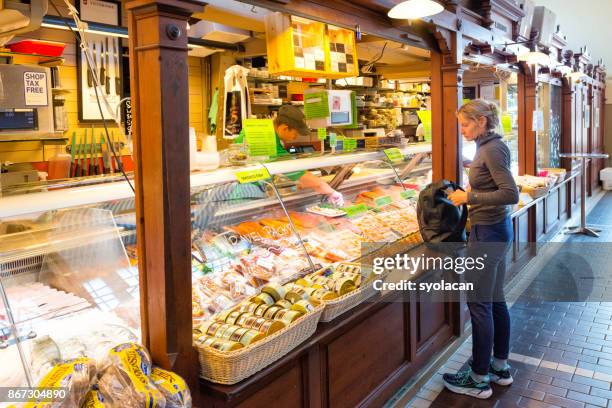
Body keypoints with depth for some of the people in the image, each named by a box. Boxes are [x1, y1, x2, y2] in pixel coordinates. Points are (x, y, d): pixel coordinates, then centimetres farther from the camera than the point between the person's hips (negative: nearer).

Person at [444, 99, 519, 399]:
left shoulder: (492, 150, -17)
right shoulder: (490, 146, 11)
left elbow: (511, 194, -24)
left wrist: (469, 197, -19)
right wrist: (469, 194, 8)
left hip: (488, 233, -10)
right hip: (498, 229, 10)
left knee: (479, 305, -1)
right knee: (495, 300, 17)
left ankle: (479, 380, 12)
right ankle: (501, 367, 31)